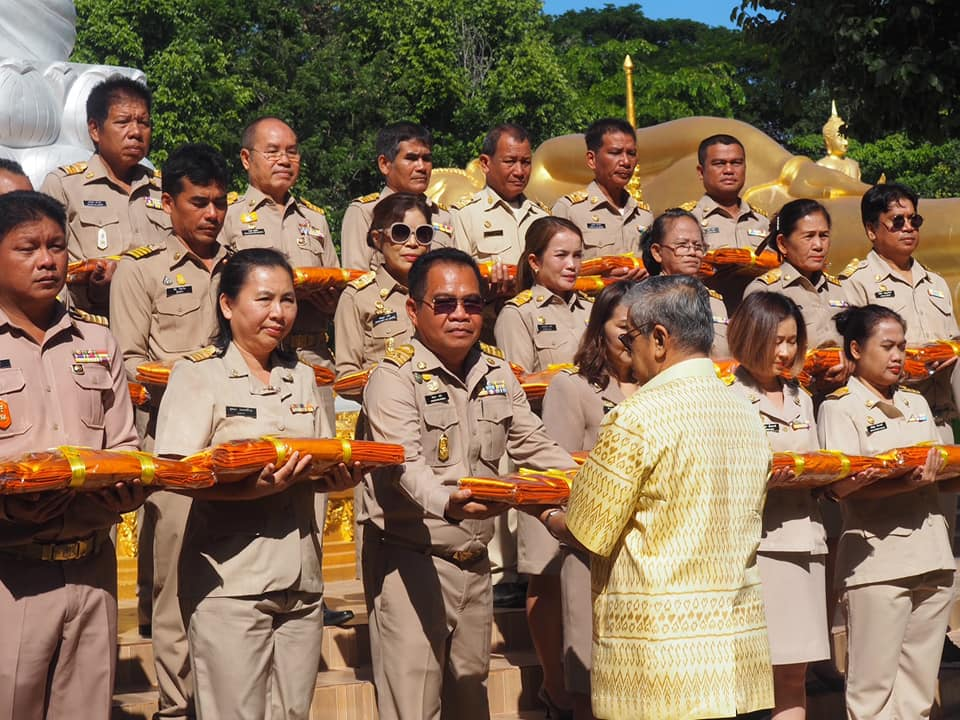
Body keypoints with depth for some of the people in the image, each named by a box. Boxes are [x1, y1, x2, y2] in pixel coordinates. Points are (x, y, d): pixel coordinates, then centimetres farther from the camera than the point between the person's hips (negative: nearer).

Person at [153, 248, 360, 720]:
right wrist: (251, 488, -26)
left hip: (301, 579, 6)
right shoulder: (198, 375, -3)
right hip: (230, 580, -5)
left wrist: (339, 477, -5)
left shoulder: (302, 378, 15)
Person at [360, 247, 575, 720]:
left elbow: (532, 445, 12)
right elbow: (406, 463, -25)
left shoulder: (497, 371, 9)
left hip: (474, 561, 7)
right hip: (409, 559, -6)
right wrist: (447, 502, -45)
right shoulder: (395, 376, -12)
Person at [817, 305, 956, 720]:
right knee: (873, 686, -4)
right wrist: (910, 482, -27)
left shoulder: (916, 402, 19)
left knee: (920, 686, 10)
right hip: (877, 560, -6)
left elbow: (940, 466, 20)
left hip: (932, 555, 6)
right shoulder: (840, 407, -2)